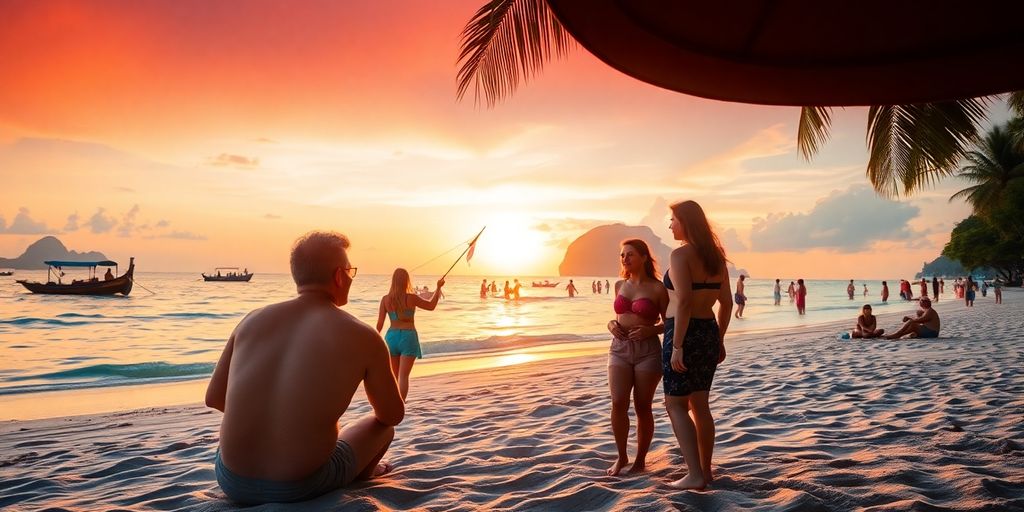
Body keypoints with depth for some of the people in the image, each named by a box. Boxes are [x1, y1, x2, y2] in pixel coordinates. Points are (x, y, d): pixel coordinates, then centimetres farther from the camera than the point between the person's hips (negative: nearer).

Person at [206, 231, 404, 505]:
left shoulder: (253, 319, 1)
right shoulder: (363, 337, -9)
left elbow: (214, 398, 11)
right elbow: (393, 416, 4)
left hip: (233, 482, 4)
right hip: (301, 488, -4)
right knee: (380, 424, 23)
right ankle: (359, 477, 50)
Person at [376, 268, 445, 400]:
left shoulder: (385, 299, -3)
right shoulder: (411, 298, -9)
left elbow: (379, 324, -2)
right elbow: (431, 306, 7)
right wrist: (438, 287, 18)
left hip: (391, 336, 3)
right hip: (408, 337, -3)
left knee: (393, 376, 18)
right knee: (403, 376, -4)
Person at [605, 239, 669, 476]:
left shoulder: (657, 288, -4)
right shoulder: (619, 285, 10)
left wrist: (650, 330, -16)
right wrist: (611, 324, 1)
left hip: (647, 350, -3)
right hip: (620, 348, 4)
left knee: (643, 408, 5)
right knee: (618, 404, -7)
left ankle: (640, 459, 21)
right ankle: (621, 457, 12)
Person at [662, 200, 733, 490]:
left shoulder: (680, 254, -13)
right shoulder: (715, 256, 11)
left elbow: (683, 302, -22)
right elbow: (726, 302, 13)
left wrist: (677, 345, -21)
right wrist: (719, 340, 19)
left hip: (685, 333, -8)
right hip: (709, 332, 8)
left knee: (675, 404, 1)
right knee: (699, 404, 16)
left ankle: (695, 474, -3)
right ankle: (705, 470, 25)